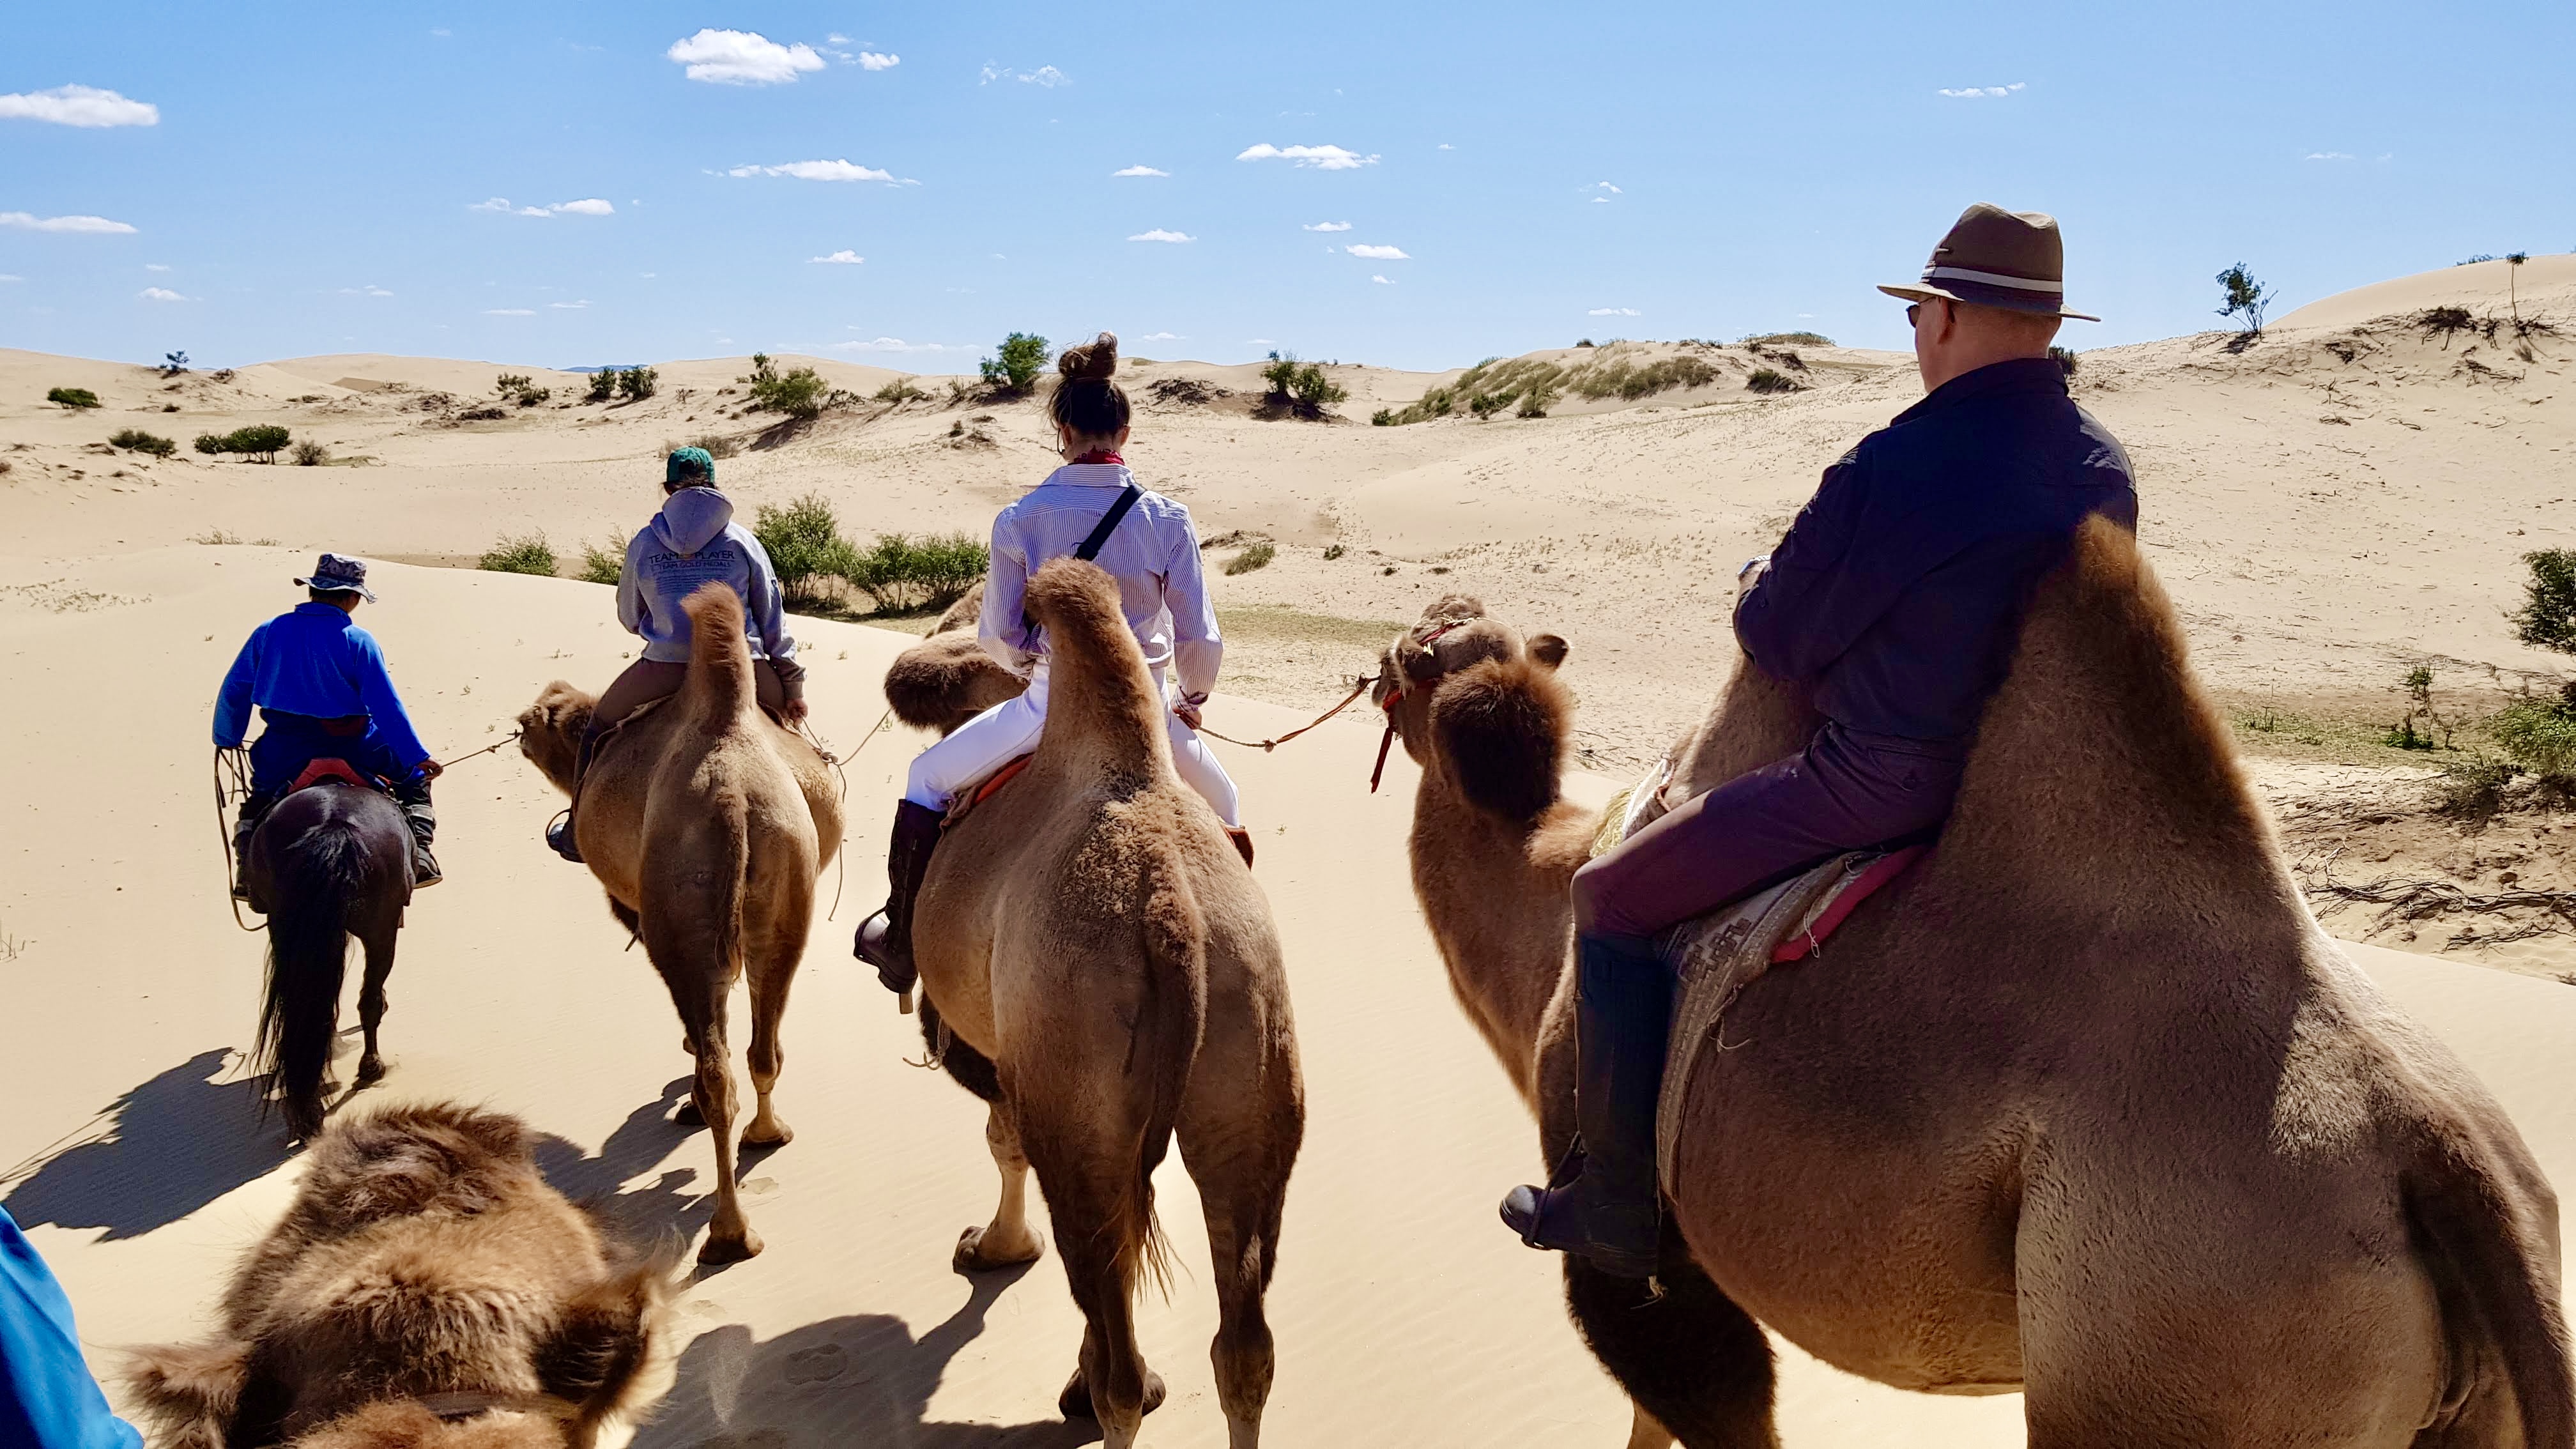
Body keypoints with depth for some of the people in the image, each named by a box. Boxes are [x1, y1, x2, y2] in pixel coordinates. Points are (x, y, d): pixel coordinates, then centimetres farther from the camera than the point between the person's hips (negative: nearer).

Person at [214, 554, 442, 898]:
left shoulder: (269, 633, 0)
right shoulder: (358, 641, -11)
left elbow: (233, 693, 8)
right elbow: (386, 705, -14)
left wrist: (226, 739, 23)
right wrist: (417, 756, -10)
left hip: (284, 755, 3)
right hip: (353, 751, -3)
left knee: (258, 800, 32)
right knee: (414, 779, 18)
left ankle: (247, 875, 23)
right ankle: (418, 856, 3)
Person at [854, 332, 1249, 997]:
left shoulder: (1020, 520, -9)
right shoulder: (1167, 520, -8)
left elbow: (998, 636, -1)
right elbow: (1202, 639, -4)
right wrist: (1191, 700, 17)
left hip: (1050, 705, -1)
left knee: (927, 779, 23)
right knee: (1224, 810, 30)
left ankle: (900, 945, 26)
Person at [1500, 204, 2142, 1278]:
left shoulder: (1894, 468, -22)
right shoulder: (2106, 468, 2)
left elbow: (1777, 640, -12)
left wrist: (1756, 584, 12)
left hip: (1883, 786, -8)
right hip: (2040, 783, 9)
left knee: (1614, 901, 4)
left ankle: (1615, 1208, 8)